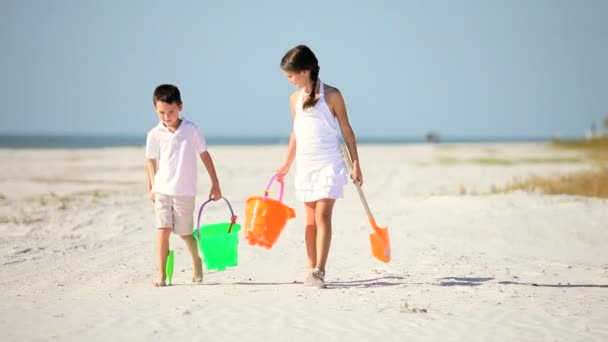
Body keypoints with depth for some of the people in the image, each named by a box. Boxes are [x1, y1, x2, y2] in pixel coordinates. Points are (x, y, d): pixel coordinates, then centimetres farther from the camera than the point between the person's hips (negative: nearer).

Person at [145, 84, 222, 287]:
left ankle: (197, 262, 36)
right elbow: (151, 161, 9)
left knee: (185, 232, 8)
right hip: (162, 190, 1)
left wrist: (215, 184, 4)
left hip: (185, 192, 0)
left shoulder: (191, 130, -3)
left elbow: (205, 156, 3)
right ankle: (161, 275, -9)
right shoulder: (154, 135, -2)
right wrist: (150, 188, 8)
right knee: (163, 230, -11)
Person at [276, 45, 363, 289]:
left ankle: (319, 271, -17)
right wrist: (287, 164, 20)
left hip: (329, 164, -5)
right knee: (311, 219, 7)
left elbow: (346, 130, -2)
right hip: (306, 166, 5)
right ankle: (312, 271, 11)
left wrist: (355, 164, -3)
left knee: (323, 215, -13)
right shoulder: (295, 98, 8)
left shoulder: (331, 95, -6)